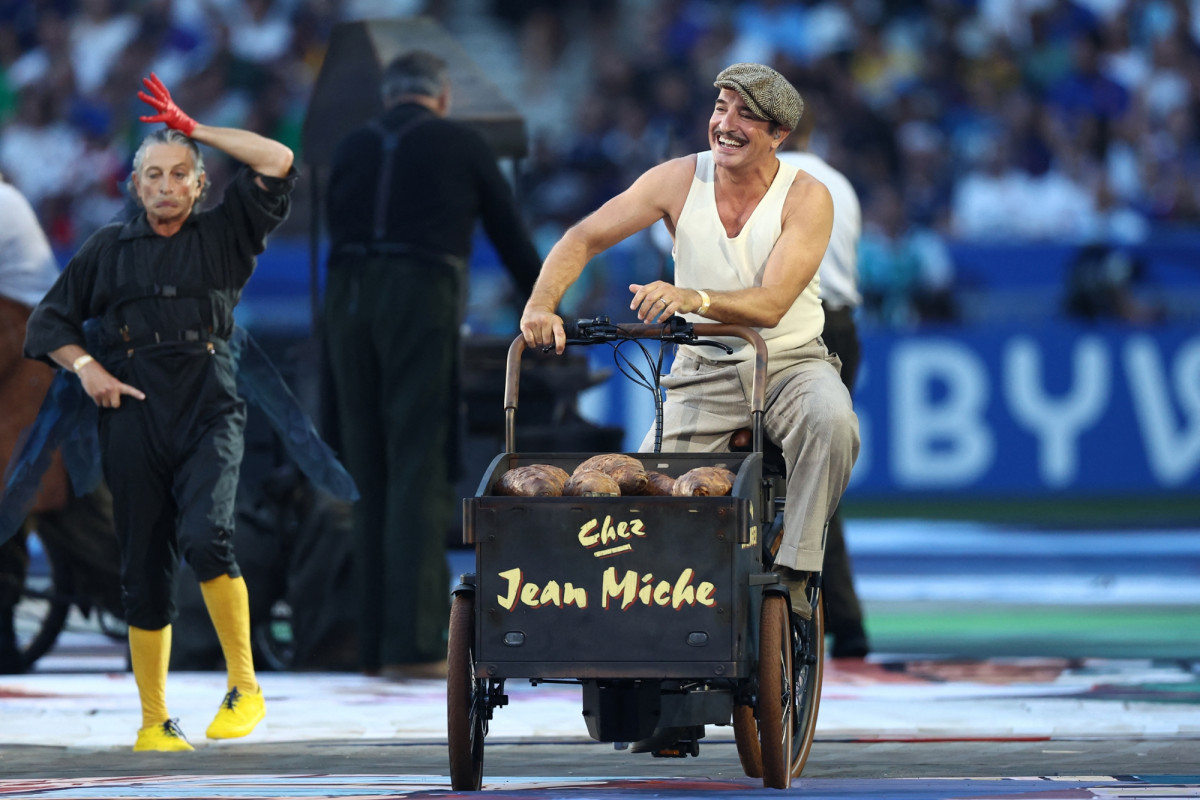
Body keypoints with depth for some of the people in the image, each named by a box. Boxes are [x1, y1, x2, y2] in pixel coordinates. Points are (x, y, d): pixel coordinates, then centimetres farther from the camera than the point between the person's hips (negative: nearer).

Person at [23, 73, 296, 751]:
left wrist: (191, 128, 3)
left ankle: (245, 683, -14)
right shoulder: (111, 249, 12)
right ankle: (155, 719, 10)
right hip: (135, 413, 2)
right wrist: (85, 366, -1)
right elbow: (50, 320, 18)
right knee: (146, 572, 1)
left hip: (209, 410, -2)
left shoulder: (224, 236, 9)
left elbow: (277, 162, 0)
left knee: (204, 534, -25)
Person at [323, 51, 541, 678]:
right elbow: (511, 238, 16)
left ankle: (374, 644, 7)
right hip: (422, 298, -4)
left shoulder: (352, 149, 20)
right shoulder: (461, 145, 10)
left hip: (347, 299, 4)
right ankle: (411, 644, -14)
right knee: (419, 473, -6)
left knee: (369, 478, 9)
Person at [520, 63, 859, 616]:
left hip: (790, 362, -2)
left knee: (831, 421, -34)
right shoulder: (680, 180, -4)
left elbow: (771, 304, -24)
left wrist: (692, 299, -42)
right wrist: (541, 305, -24)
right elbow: (583, 239, -5)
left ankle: (792, 578, -28)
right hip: (702, 370, 2)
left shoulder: (806, 198, -11)